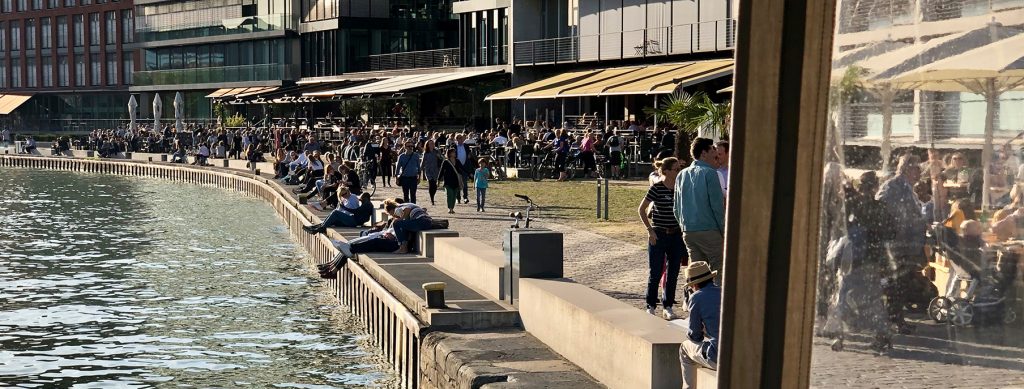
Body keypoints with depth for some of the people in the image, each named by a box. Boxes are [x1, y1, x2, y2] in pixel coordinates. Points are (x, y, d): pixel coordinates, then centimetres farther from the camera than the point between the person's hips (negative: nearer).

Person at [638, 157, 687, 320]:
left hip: (677, 235, 4)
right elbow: (641, 209, -5)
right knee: (656, 273, 1)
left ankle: (668, 307, 18)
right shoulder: (656, 188, -10)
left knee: (673, 273, 7)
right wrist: (650, 230, -9)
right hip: (659, 235, -4)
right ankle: (650, 306, 14)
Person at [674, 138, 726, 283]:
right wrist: (724, 231, -4)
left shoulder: (682, 175, 12)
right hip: (709, 231, -7)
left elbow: (676, 208, 16)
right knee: (719, 271, -4)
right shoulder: (709, 173, -8)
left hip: (687, 232, 7)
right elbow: (717, 206, -10)